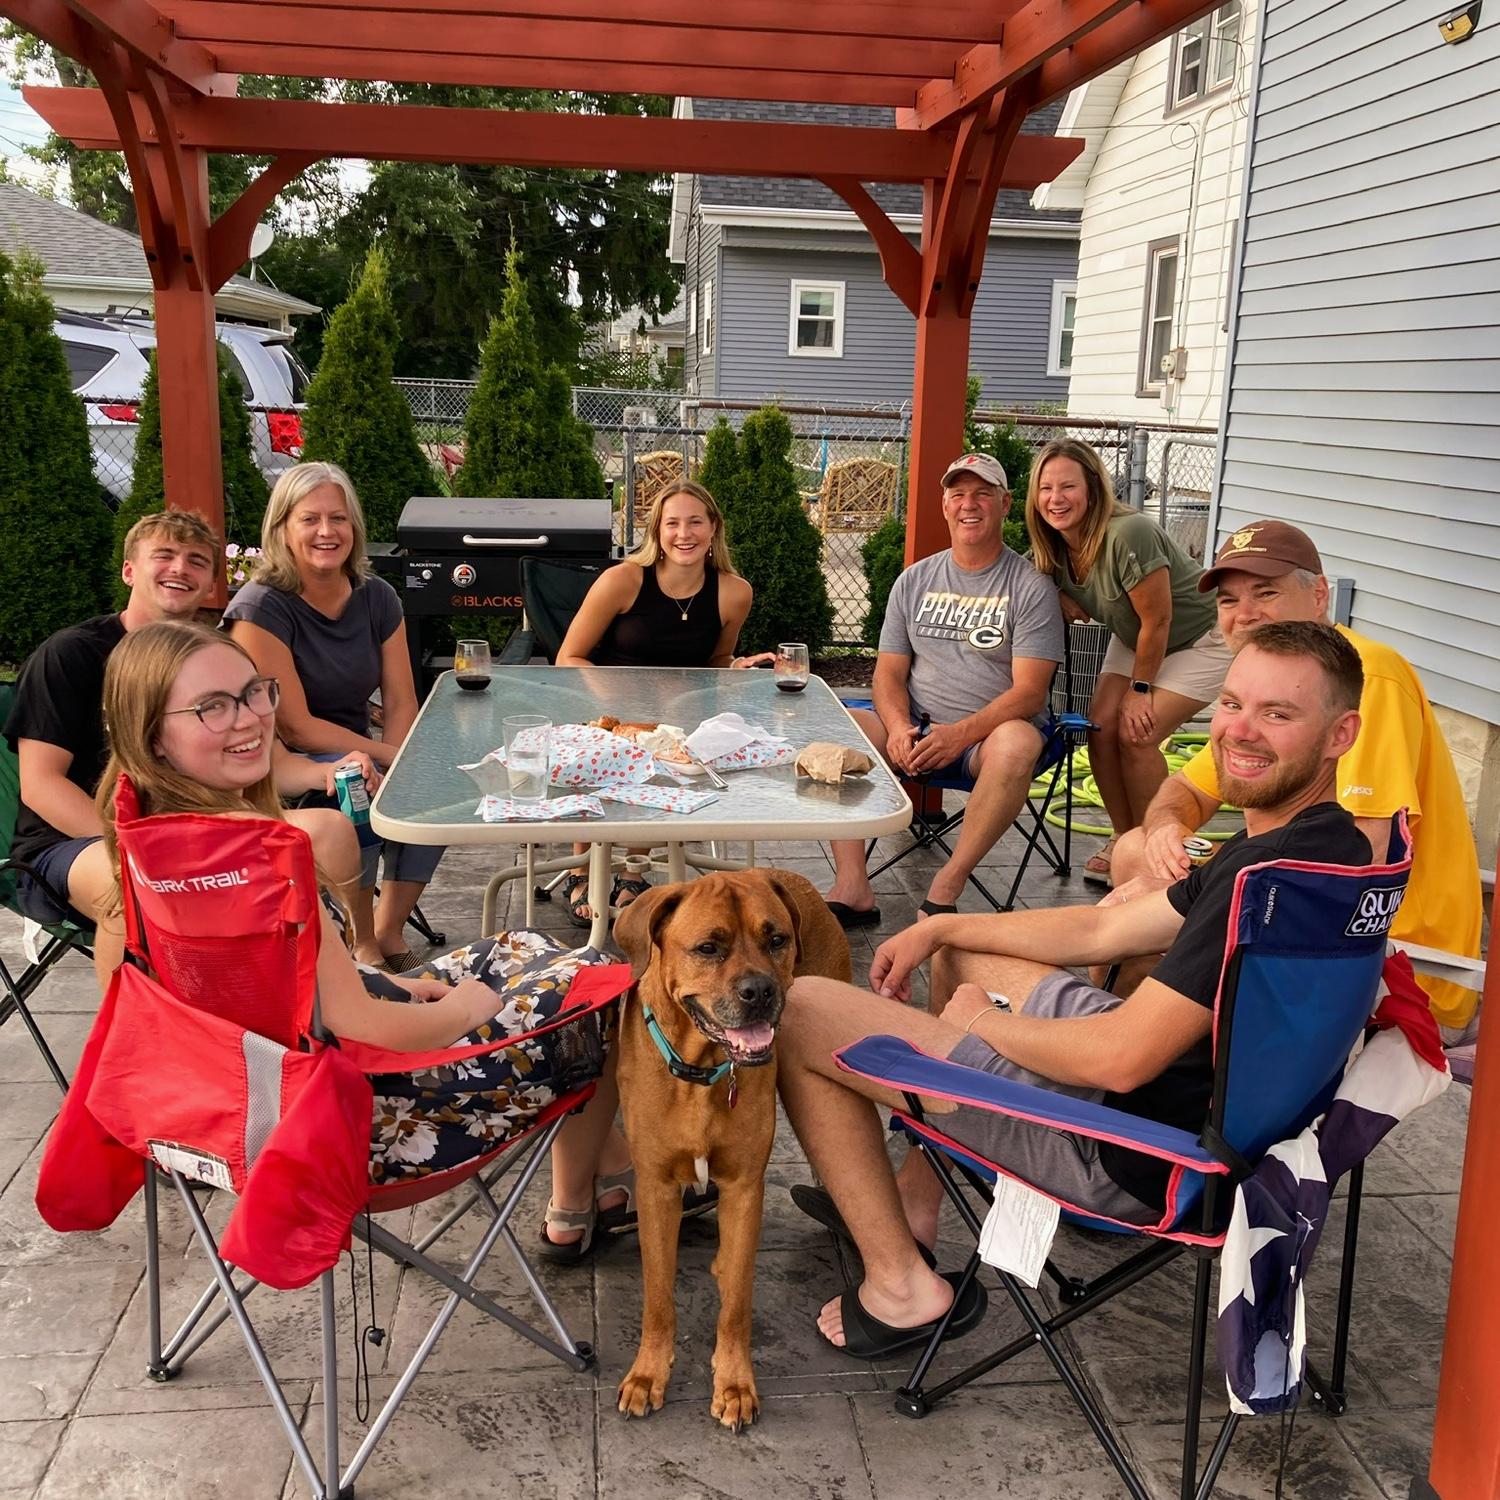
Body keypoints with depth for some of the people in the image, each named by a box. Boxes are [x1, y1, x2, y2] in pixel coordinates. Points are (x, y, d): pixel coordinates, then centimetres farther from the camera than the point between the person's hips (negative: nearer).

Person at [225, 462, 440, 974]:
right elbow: (296, 726, -19)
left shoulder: (377, 597, 2)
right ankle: (364, 944, -12)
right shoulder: (261, 609, -16)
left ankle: (388, 931, -3)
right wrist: (390, 756, -23)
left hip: (356, 756, 6)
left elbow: (401, 703, 0)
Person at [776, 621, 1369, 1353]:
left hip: (1130, 1159, -10)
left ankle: (899, 1283, 3)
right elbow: (1104, 928, 14)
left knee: (799, 1014, -6)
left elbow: (1121, 1060, -28)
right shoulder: (1302, 843, 5)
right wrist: (940, 930, 13)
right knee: (960, 953, 30)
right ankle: (912, 1202, 30)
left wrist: (980, 1018, -10)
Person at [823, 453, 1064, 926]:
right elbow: (889, 673, 9)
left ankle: (944, 892, -30)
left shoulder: (1032, 588, -1)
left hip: (990, 733, -3)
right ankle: (852, 888, -26)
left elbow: (1029, 691, -10)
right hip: (915, 728, 4)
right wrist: (899, 728, -13)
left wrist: (959, 734, -24)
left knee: (1017, 742, -38)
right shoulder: (915, 580, 13)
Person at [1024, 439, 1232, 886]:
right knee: (1102, 726, -7)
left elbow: (1157, 620, -27)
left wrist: (1141, 688, -15)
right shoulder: (1052, 547, -10)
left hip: (1199, 641, -7)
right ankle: (1124, 839, 11)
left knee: (1136, 735, -17)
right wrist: (1059, 599, -18)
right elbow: (1082, 609, 6)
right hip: (1134, 640, 7)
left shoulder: (1128, 534, -35)